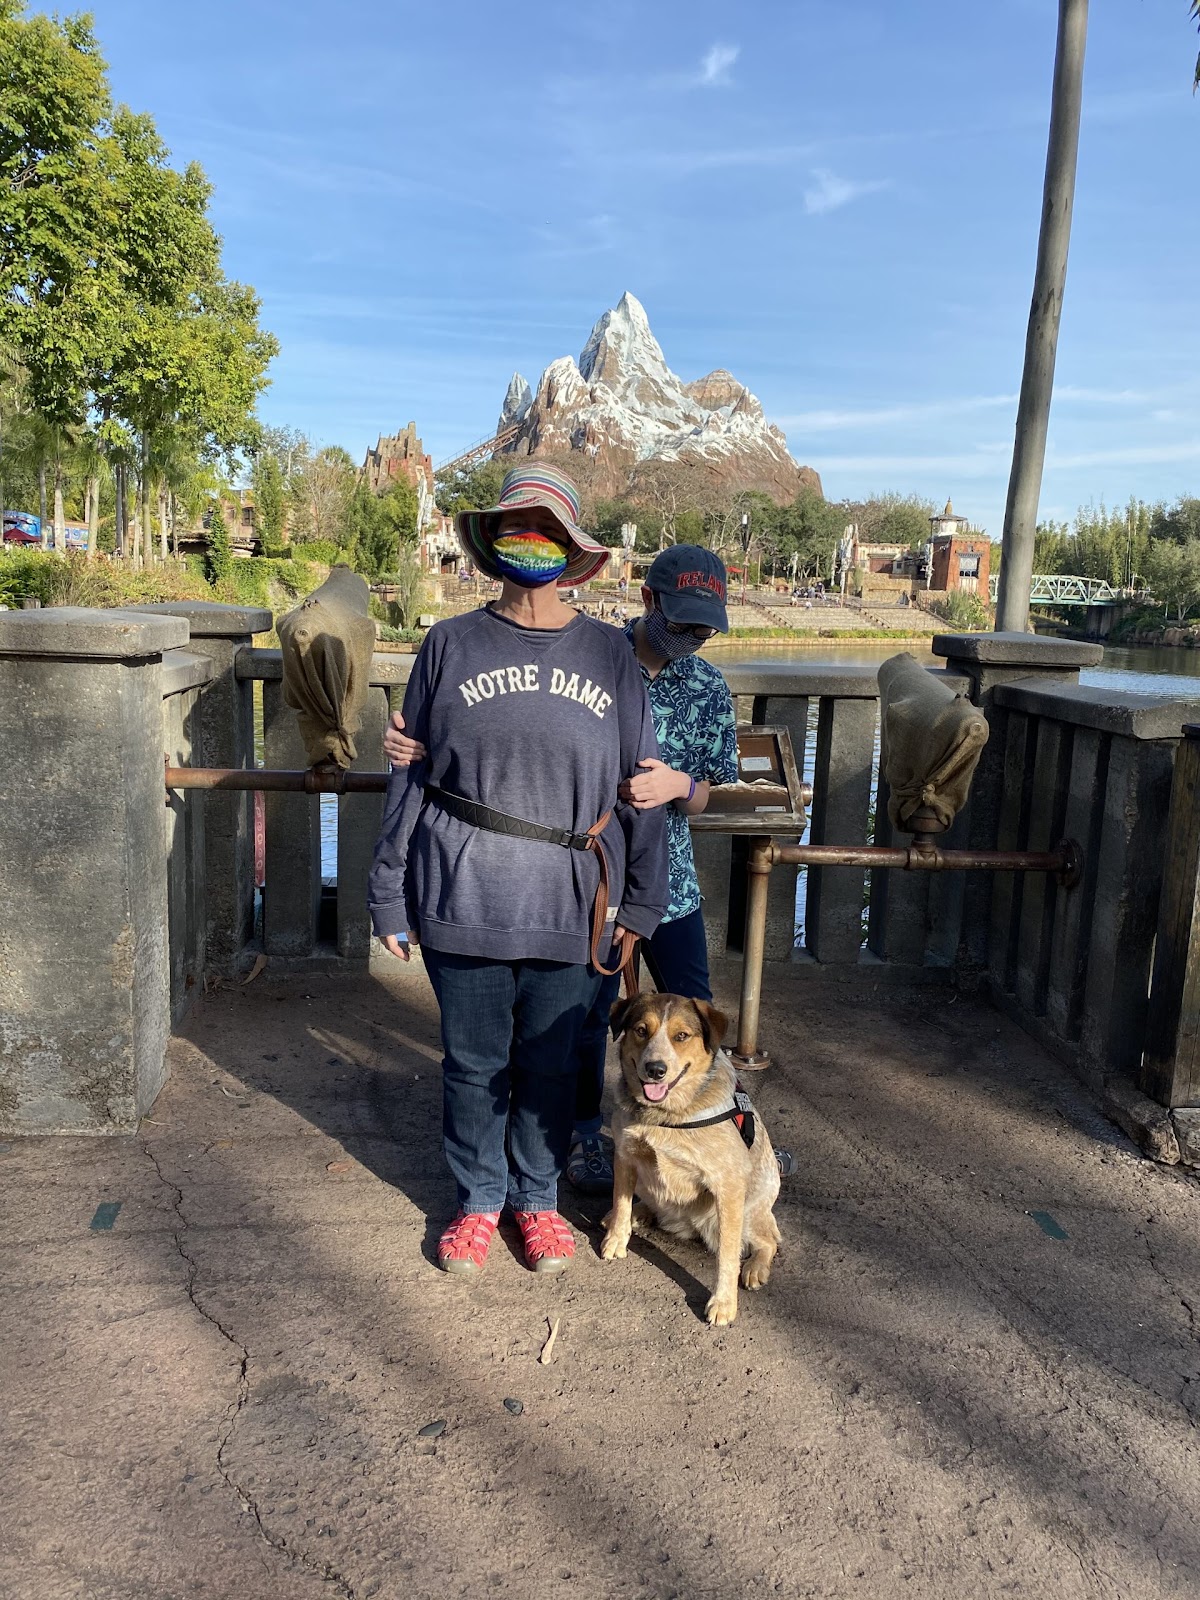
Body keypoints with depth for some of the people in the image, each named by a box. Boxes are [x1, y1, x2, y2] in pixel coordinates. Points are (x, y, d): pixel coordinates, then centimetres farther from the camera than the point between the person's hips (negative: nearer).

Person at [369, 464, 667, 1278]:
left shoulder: (609, 655, 3)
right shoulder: (450, 645, 2)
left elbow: (640, 784, 6)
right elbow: (410, 777, 5)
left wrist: (639, 901, 4)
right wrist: (392, 896, 4)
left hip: (569, 905, 1)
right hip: (464, 900, 0)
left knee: (552, 1063, 14)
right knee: (475, 1061, 13)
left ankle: (539, 1196, 36)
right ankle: (479, 1199, 35)